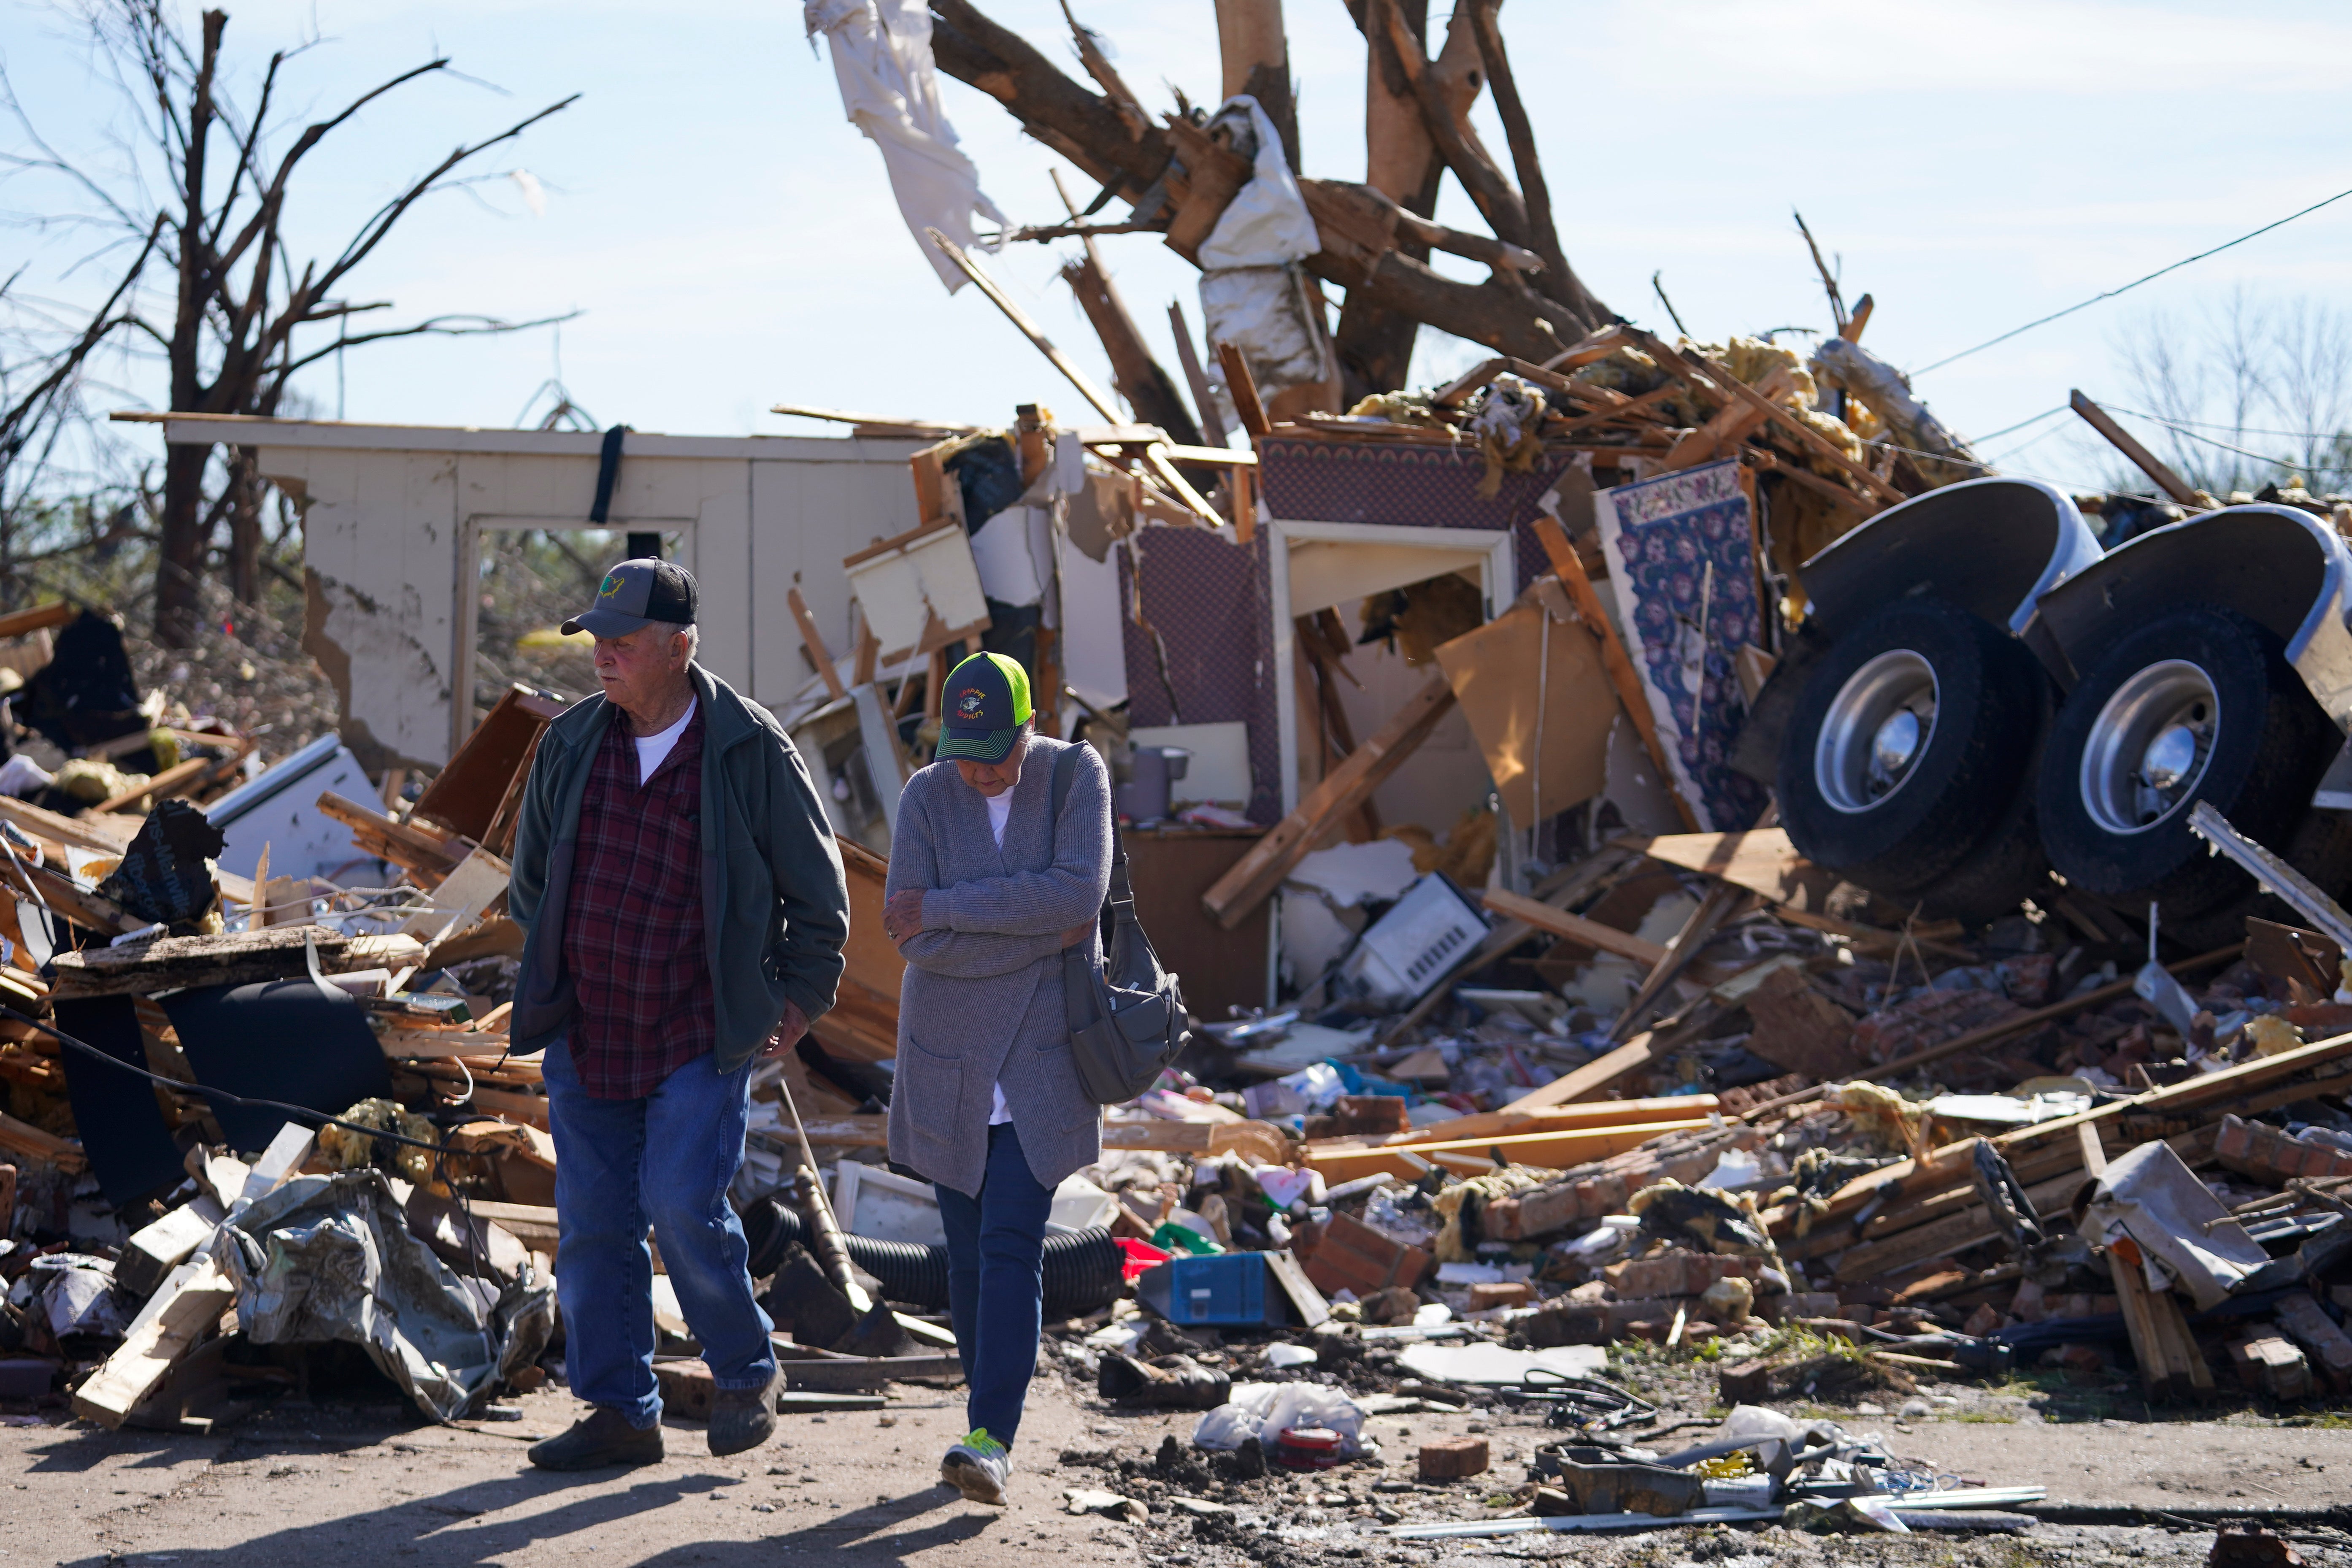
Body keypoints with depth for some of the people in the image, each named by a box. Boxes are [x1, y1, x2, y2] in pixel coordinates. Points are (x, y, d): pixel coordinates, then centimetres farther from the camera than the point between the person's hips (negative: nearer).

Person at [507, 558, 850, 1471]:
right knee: (592, 1228, 4)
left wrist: (802, 999, 4)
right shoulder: (570, 745, 4)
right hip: (586, 1036, 5)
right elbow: (531, 873, 21)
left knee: (683, 1207, -14)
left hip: (701, 1037, -5)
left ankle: (746, 1374, 10)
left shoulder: (750, 752, -8)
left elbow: (817, 889, 2)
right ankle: (618, 1411, 14)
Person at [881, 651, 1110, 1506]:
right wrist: (1045, 933, -18)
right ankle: (992, 1413, 24)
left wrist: (944, 907, -20)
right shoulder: (926, 797, -4)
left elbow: (1079, 893, -22)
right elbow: (916, 942, -14)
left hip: (1042, 1062, -2)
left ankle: (991, 1441, -19)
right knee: (969, 1254, 8)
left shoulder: (1078, 778, -6)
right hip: (950, 1066, 2)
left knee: (1011, 1245, -14)